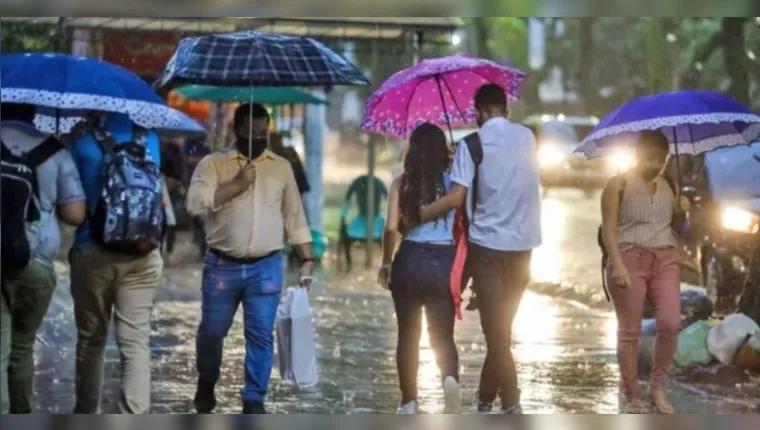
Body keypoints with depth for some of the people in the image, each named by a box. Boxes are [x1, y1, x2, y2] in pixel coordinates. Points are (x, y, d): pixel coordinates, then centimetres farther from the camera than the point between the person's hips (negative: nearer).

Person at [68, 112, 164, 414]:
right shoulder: (150, 140, 3)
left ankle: (86, 418, 24)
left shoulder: (83, 143, -7)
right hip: (142, 256, 1)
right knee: (136, 342, -2)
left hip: (92, 254, -1)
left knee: (91, 339, 13)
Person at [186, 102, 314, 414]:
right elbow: (195, 203, -16)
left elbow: (294, 217, 13)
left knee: (261, 334, -2)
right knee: (212, 331, 8)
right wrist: (237, 185, -18)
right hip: (222, 266, -1)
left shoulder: (281, 167, 10)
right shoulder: (213, 163, 0)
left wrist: (307, 259, 8)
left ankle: (254, 400, 5)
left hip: (266, 267, 1)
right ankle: (206, 385, 32)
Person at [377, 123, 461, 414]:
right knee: (443, 335, 8)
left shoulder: (402, 183, -1)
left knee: (408, 336, 13)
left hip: (410, 261, 0)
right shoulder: (453, 181, 1)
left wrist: (386, 263, 7)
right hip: (444, 262, 0)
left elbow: (391, 227, -6)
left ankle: (409, 403, 15)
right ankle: (450, 379, -23)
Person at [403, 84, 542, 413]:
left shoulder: (472, 144, -8)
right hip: (523, 244, 5)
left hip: (488, 244, -4)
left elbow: (456, 198, -16)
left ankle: (512, 407, -9)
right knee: (501, 327, 14)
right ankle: (485, 398, 21)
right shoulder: (527, 137, 8)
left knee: (496, 330, -4)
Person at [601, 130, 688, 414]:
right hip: (629, 259, -4)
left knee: (670, 324, -11)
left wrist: (680, 210, 2)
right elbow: (609, 228, -8)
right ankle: (632, 397, 8)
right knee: (629, 331, 0)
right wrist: (617, 264, -19)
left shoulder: (666, 185, 13)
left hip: (665, 260, 4)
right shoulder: (619, 184, -2)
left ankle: (658, 387, 4)